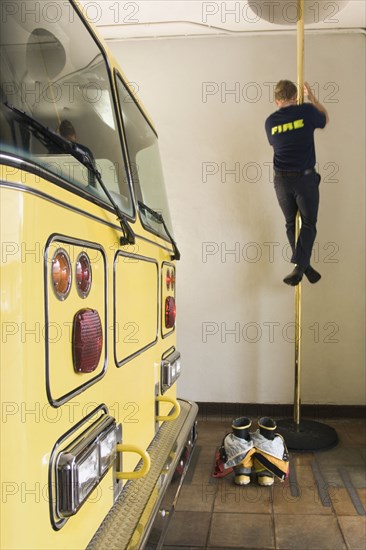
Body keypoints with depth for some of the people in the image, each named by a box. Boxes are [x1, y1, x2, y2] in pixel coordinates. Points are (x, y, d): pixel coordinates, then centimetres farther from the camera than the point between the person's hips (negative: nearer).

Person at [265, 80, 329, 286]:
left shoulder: (270, 121, 3)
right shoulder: (307, 111, -6)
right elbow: (325, 119, 16)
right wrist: (312, 97, 27)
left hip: (282, 179, 3)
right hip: (305, 177, -3)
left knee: (291, 224, 16)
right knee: (308, 223, 7)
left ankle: (305, 266, 22)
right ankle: (299, 267, -8)